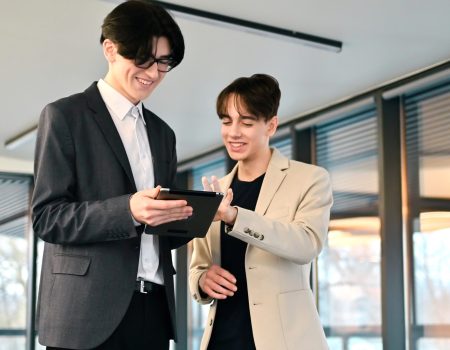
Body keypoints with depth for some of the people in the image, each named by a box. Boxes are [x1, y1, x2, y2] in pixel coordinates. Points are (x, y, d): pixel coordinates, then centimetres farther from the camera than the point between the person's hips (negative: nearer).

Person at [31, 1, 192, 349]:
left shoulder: (162, 133, 19)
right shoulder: (65, 116, 0)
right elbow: (46, 216, -8)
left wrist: (191, 214, -3)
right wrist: (127, 210, -21)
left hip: (154, 308, 6)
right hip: (89, 310, -6)